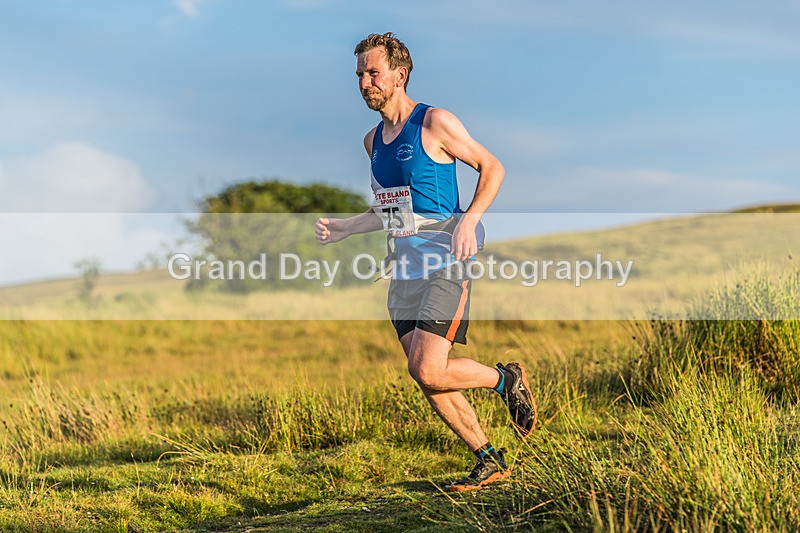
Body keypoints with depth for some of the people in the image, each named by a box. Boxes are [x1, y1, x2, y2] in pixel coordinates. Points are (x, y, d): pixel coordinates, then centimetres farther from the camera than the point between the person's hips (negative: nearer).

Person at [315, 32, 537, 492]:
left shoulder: (435, 123, -9)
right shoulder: (373, 140, 14)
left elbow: (493, 167, -4)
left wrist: (469, 221, -17)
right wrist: (343, 228, 12)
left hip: (445, 264, -8)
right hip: (406, 267, 8)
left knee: (428, 371, -18)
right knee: (427, 380, 4)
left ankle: (507, 379, 8)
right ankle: (489, 461, 17)